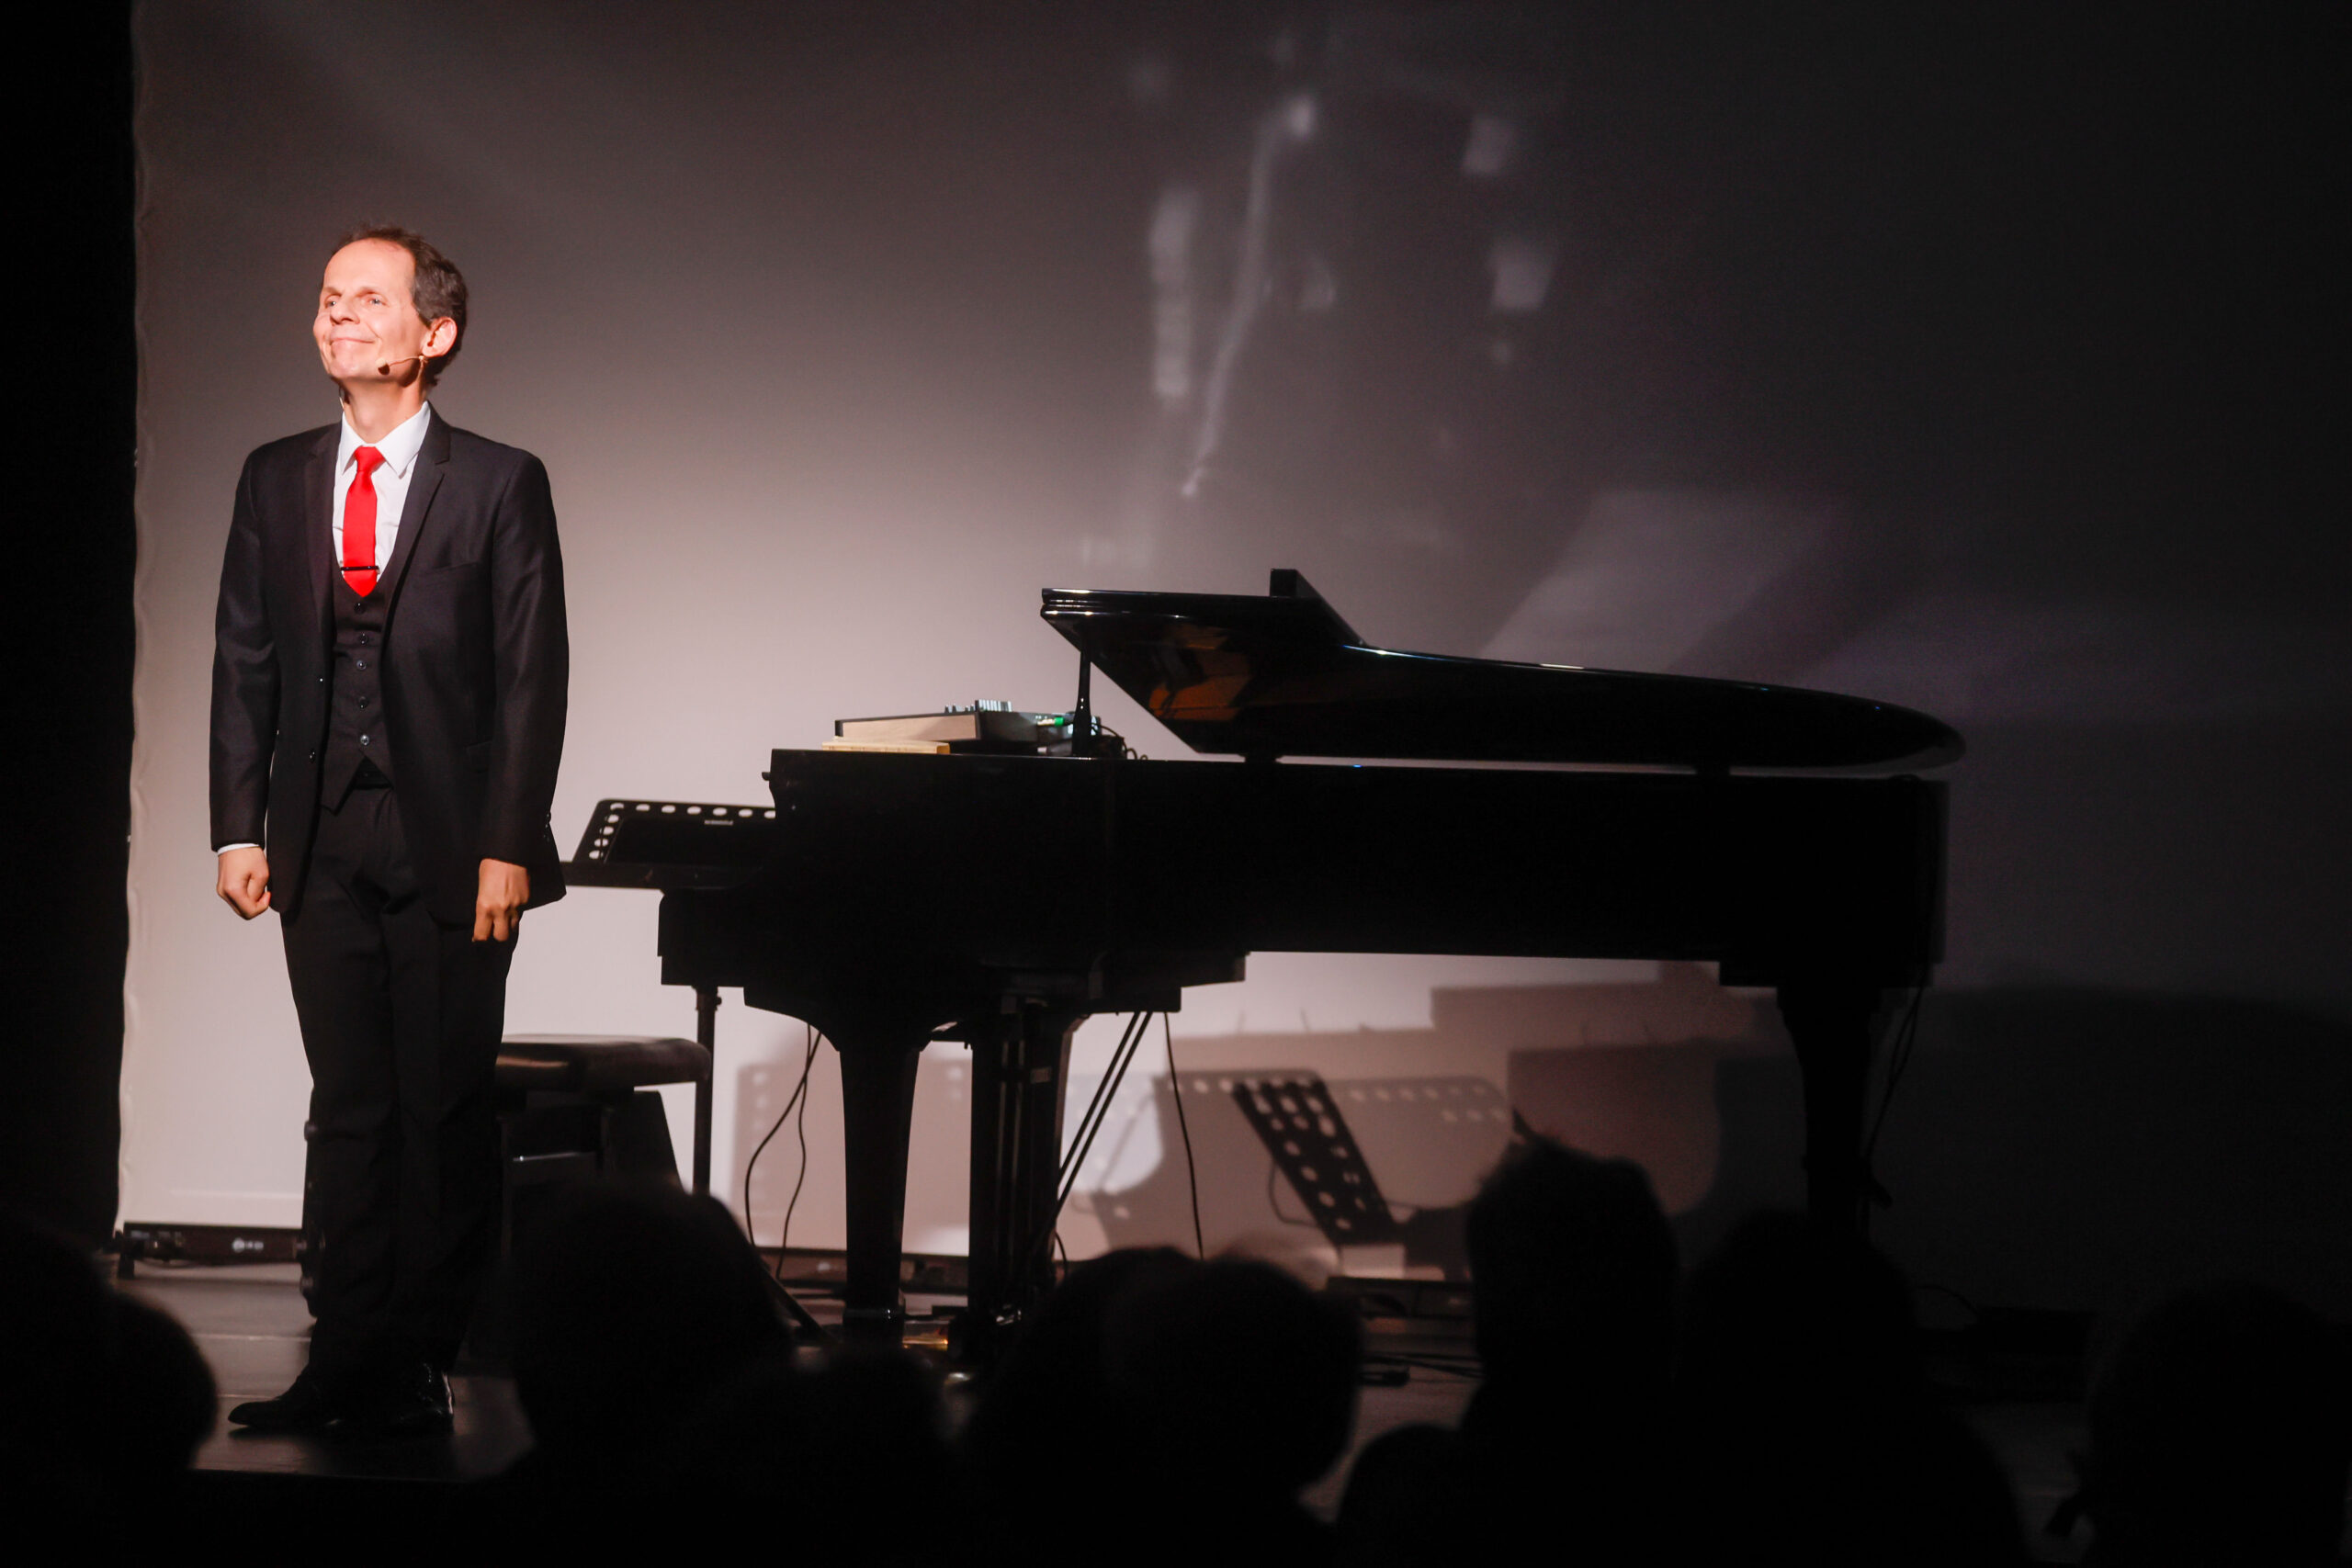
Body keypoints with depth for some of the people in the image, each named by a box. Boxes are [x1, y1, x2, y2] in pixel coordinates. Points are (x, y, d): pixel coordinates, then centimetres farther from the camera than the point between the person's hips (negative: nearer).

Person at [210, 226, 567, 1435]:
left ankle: (423, 1359, 6)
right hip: (321, 841, 3)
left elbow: (532, 676, -3)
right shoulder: (276, 481, 11)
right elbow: (243, 662, 11)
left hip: (448, 844, -3)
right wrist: (239, 826, 2)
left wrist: (509, 845, -10)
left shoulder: (499, 485, 0)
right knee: (347, 1107, 6)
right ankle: (346, 1354, 9)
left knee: (445, 1109, 0)